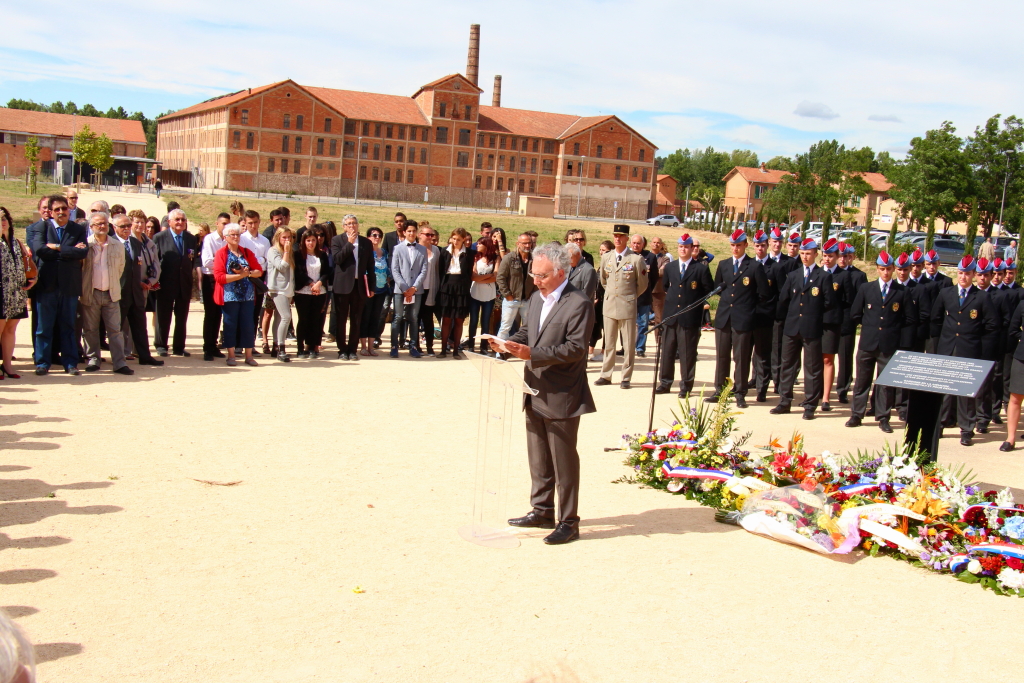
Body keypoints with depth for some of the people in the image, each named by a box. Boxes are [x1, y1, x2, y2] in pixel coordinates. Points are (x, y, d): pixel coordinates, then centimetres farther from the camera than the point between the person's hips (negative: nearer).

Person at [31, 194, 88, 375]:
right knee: (44, 326, 4)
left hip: (69, 285, 1)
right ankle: (42, 362, 12)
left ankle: (70, 363, 13)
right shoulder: (42, 228, 4)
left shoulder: (79, 230, 7)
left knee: (68, 326, 7)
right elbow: (39, 249, -13)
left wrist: (57, 248, -13)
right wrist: (70, 252, -11)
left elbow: (83, 252, -10)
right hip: (47, 284, -1)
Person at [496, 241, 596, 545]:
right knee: (538, 458, 17)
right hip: (535, 394, 8)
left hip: (562, 396, -8)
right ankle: (541, 511, 30)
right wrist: (508, 343, -4)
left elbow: (575, 348, -21)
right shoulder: (536, 298, 12)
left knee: (564, 460, 0)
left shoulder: (579, 304, -15)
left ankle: (568, 522, 10)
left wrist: (532, 354, -27)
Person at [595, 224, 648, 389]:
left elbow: (642, 285, 4)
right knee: (608, 343, 10)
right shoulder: (606, 258, 6)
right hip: (609, 306, 4)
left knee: (629, 345, 2)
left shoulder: (636, 259, -7)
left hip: (628, 307, -4)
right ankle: (606, 375, 17)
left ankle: (626, 377, 10)